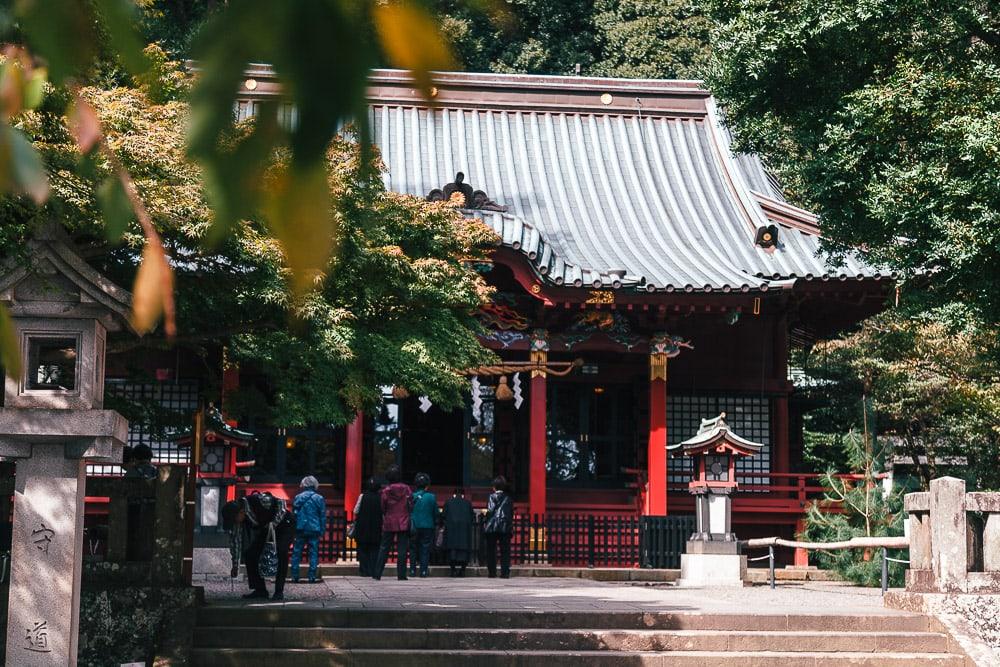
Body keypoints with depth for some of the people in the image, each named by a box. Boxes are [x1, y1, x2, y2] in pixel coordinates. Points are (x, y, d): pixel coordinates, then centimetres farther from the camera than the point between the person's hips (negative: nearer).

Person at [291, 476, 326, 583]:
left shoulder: (297, 498, 3)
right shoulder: (319, 499, -1)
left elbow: (293, 514, 8)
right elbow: (323, 517, -1)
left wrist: (293, 530, 13)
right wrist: (322, 531, 4)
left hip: (300, 530, 1)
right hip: (314, 530, -1)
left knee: (296, 553, 8)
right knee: (313, 553, 3)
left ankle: (294, 576, 6)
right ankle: (312, 577, -1)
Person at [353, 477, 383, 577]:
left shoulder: (362, 496, -7)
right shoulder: (380, 498, -6)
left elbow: (356, 511, -3)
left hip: (363, 528, -1)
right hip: (376, 529, 1)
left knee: (363, 550, 7)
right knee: (374, 550, 7)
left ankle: (364, 571, 4)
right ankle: (373, 571, 3)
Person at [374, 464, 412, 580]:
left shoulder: (385, 491, -5)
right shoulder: (406, 489, -4)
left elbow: (383, 508, 2)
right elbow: (410, 505, 0)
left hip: (389, 524, 0)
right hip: (403, 523, 0)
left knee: (384, 549, 7)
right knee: (402, 549, 3)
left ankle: (377, 574, 6)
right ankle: (401, 575, 1)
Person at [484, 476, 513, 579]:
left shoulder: (492, 496, -2)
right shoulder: (508, 498, 10)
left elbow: (490, 511, -9)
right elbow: (512, 513, 9)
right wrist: (511, 527, 13)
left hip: (492, 527, -3)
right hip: (506, 528, 3)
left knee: (491, 551, 5)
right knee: (505, 551, 3)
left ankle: (492, 572, 2)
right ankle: (505, 573, -3)